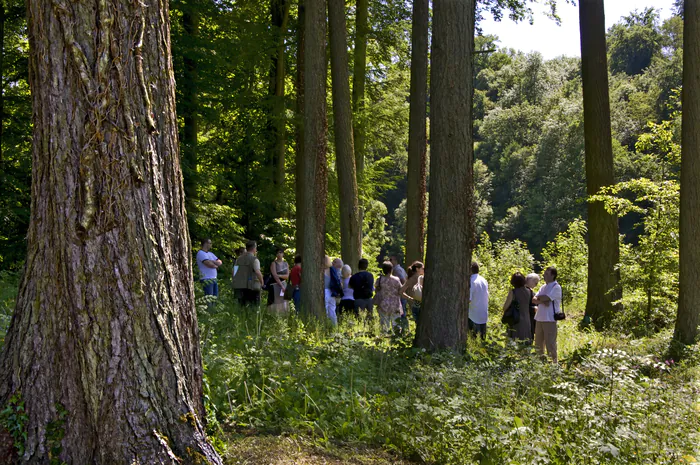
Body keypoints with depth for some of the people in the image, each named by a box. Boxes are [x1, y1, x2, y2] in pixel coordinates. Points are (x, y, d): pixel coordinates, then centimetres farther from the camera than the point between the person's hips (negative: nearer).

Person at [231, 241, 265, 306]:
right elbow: (258, 273, -19)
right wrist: (262, 282, -5)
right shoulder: (254, 259, -9)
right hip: (251, 287, -6)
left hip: (239, 286, 6)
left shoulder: (239, 259, 12)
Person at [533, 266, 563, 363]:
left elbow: (545, 297, -19)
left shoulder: (556, 287, -7)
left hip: (550, 320, -8)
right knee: (538, 344, 14)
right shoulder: (544, 287, 16)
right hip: (540, 318, 8)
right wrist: (542, 301, -12)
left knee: (550, 344, -3)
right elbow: (534, 300, 7)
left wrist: (538, 297, 0)